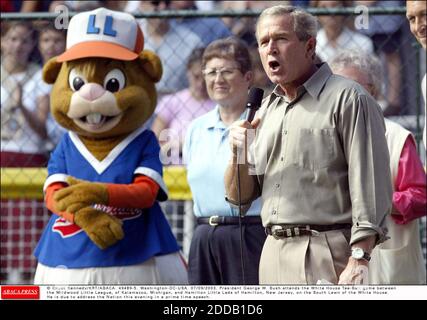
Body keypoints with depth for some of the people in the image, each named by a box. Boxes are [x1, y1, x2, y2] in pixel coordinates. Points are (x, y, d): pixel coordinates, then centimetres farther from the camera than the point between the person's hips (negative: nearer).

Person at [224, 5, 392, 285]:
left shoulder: (347, 99, -3)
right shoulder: (266, 110, 20)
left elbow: (371, 190, -12)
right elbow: (239, 196, 22)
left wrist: (359, 261, -20)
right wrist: (239, 154, 1)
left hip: (325, 255, -7)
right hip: (274, 252, 7)